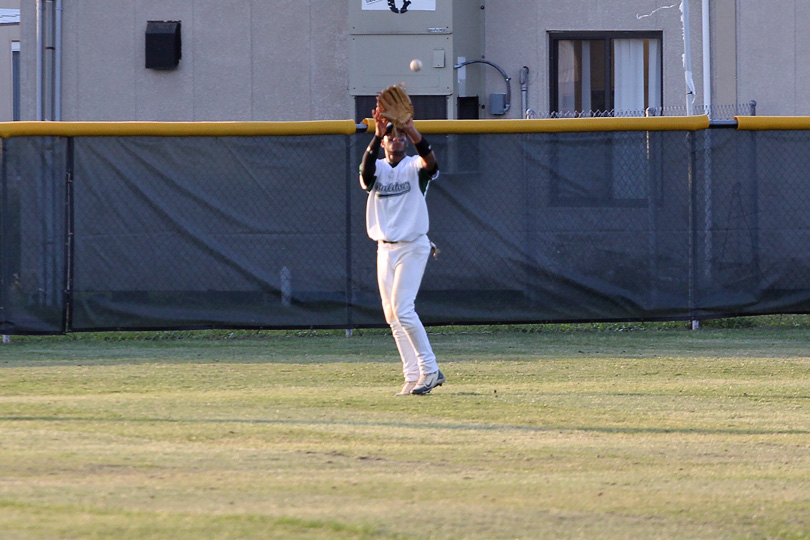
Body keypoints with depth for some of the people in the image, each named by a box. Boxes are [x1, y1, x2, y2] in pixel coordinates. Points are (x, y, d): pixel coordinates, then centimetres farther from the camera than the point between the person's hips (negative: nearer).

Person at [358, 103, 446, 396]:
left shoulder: (414, 167, -3)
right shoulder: (378, 169, 7)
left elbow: (430, 161, -27)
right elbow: (366, 173, -18)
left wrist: (411, 130, -42)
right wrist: (376, 136, -31)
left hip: (412, 247, -6)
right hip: (385, 248, 6)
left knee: (403, 309, -17)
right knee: (393, 316, 4)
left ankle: (430, 370, -11)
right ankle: (413, 378, 7)